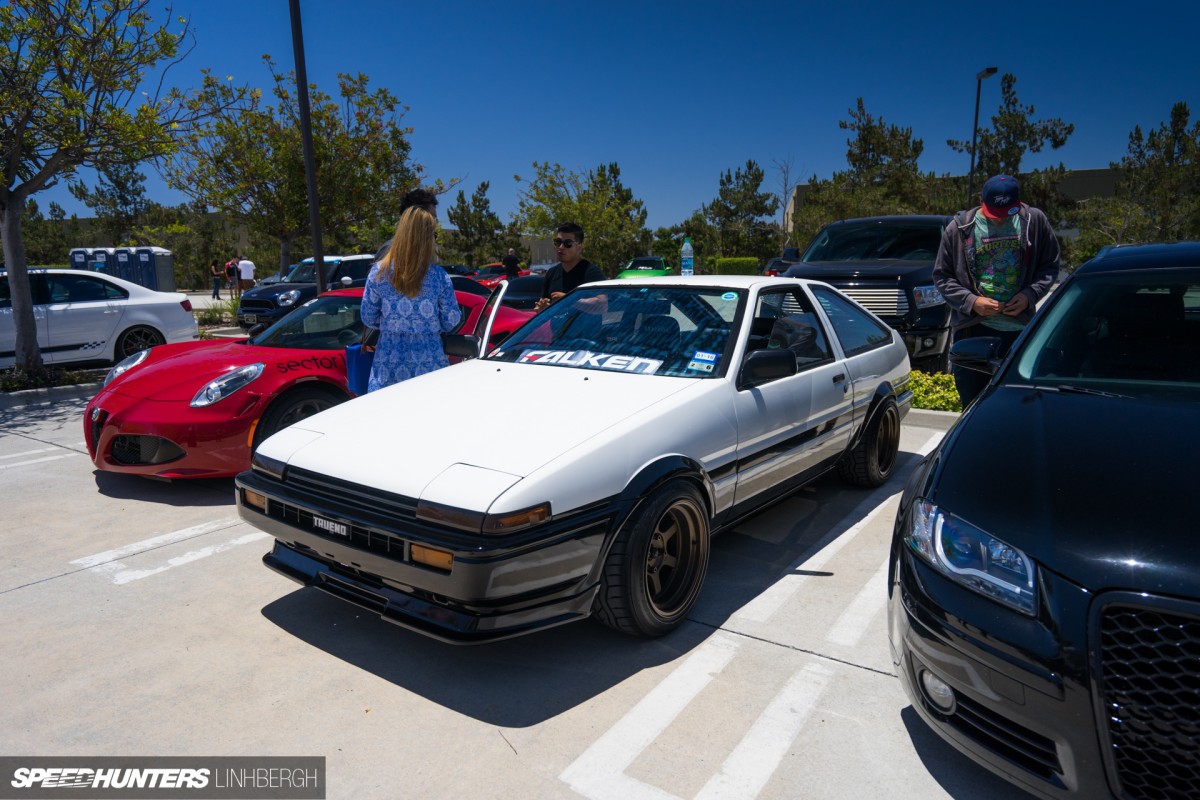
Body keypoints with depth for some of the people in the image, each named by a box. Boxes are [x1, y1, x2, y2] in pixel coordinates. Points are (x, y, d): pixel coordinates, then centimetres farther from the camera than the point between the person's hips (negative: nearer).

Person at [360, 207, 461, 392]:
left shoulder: (379, 272, -1)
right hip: (429, 363, -1)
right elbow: (451, 321, 0)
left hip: (389, 363, 1)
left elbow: (368, 319, 4)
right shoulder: (438, 276, -5)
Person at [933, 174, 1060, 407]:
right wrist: (971, 301, -12)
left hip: (1019, 329, 1)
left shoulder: (1035, 221, 2)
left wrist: (1030, 294, -9)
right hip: (972, 329, -1)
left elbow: (1050, 266, 10)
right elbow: (942, 276, 2)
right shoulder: (960, 228, -2)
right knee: (972, 403, 5)